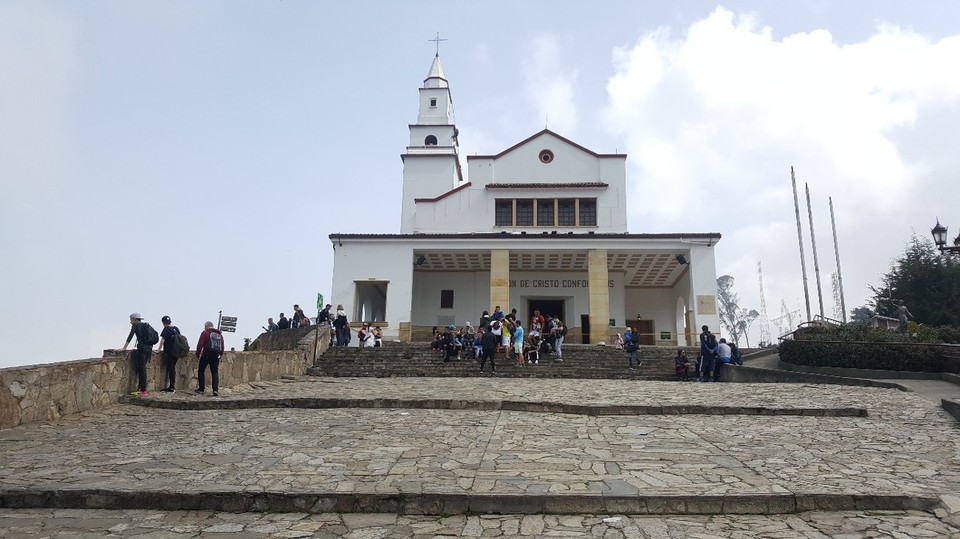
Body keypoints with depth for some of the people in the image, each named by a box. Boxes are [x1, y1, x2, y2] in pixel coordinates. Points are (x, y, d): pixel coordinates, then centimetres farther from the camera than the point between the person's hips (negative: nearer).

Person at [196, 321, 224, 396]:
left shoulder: (205, 333, -2)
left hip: (206, 354, -4)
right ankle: (216, 390, -7)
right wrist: (221, 354, 24)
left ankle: (201, 389, 13)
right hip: (216, 356, 4)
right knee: (215, 372, 6)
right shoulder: (219, 334, 14)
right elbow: (222, 346, 16)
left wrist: (198, 354, 2)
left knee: (201, 371, 12)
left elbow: (200, 344, -7)